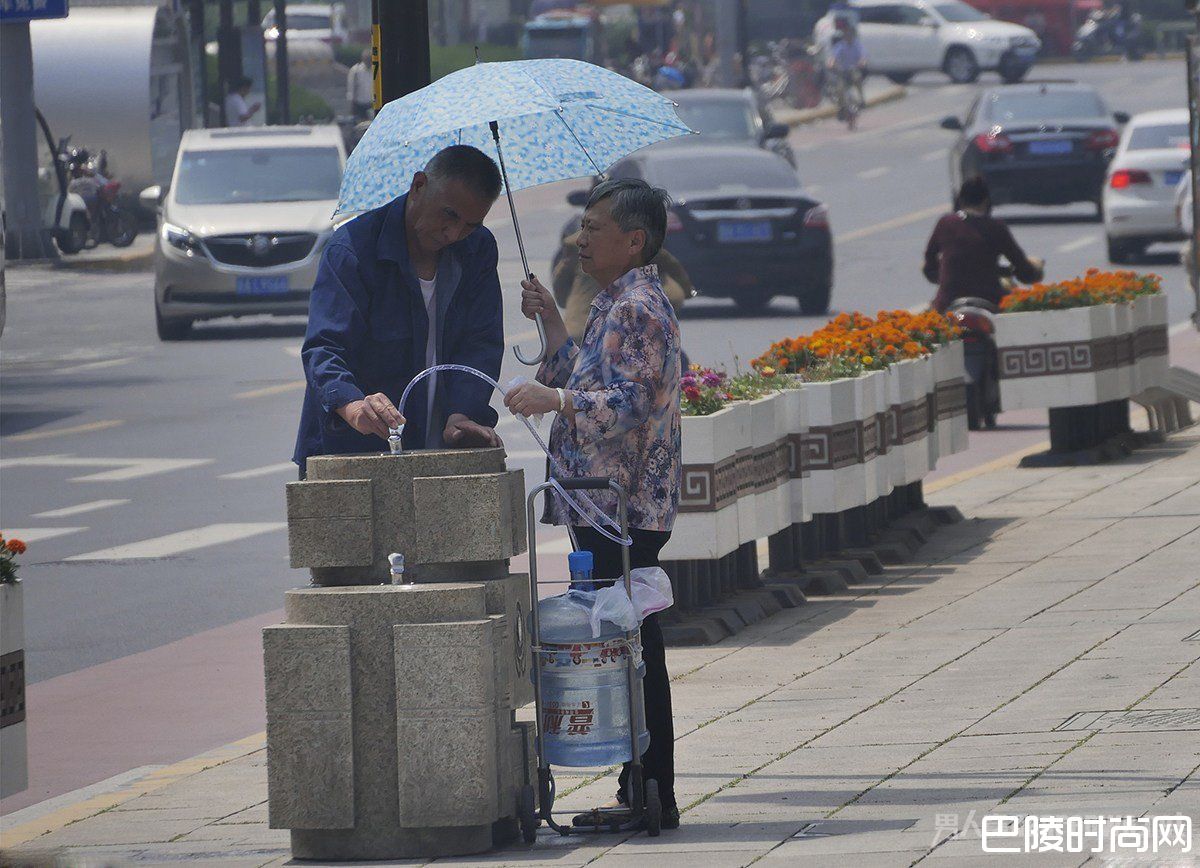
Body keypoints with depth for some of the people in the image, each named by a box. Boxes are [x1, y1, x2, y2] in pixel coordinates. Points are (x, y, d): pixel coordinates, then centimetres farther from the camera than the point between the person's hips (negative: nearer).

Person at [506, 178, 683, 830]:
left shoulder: (639, 308, -13)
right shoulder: (616, 304, 19)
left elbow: (633, 403, -23)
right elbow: (590, 387, 25)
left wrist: (554, 400, -30)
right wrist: (552, 323, 23)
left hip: (625, 508, -11)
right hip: (605, 507, 11)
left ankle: (653, 798, -6)